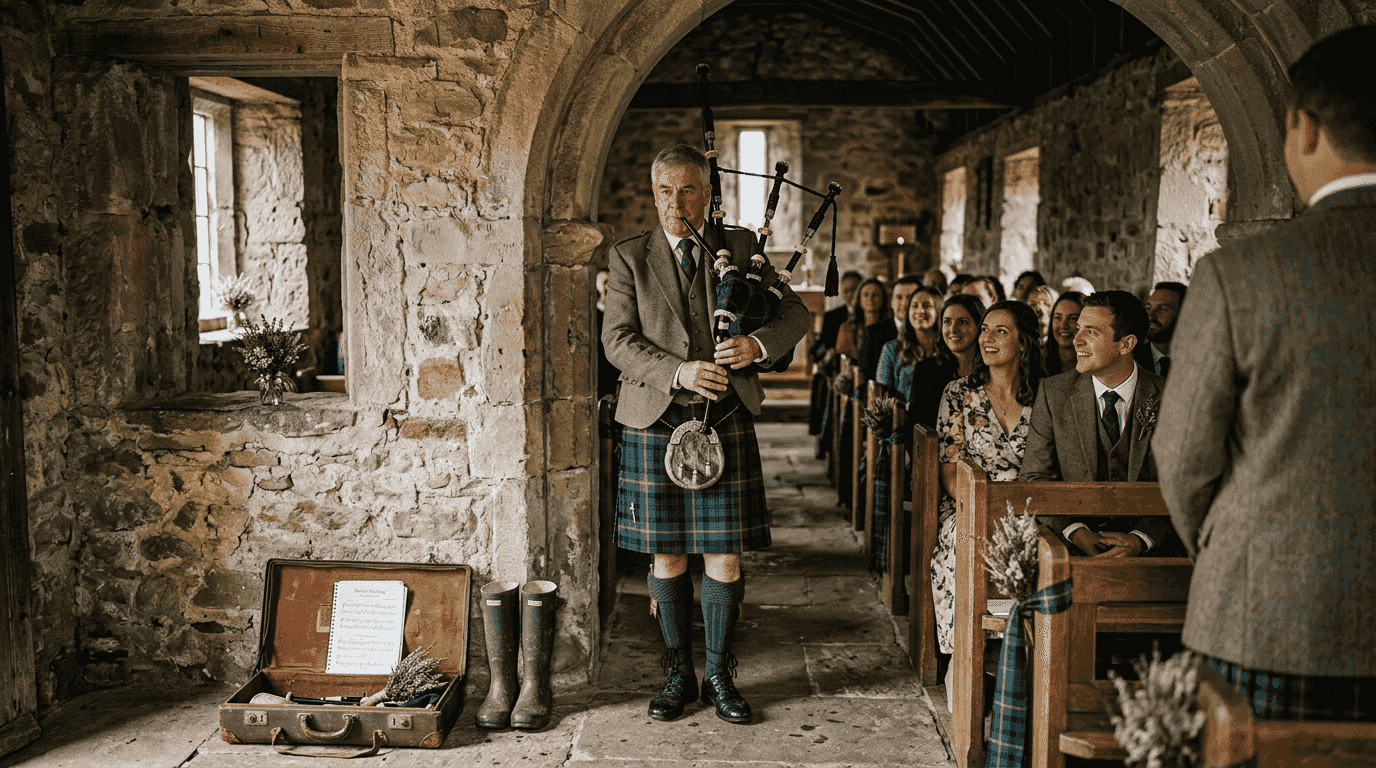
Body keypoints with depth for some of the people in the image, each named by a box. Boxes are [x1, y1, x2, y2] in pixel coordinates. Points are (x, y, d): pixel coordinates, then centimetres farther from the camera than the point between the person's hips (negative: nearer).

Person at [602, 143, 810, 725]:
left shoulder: (741, 247, 7)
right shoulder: (629, 257, 4)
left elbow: (795, 313, 5)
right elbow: (618, 340, -5)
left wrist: (757, 344, -17)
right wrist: (678, 372, -21)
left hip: (725, 420, 1)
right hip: (656, 421, 0)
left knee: (725, 555, 3)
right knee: (667, 555, 7)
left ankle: (719, 675, 19)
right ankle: (679, 674, 22)